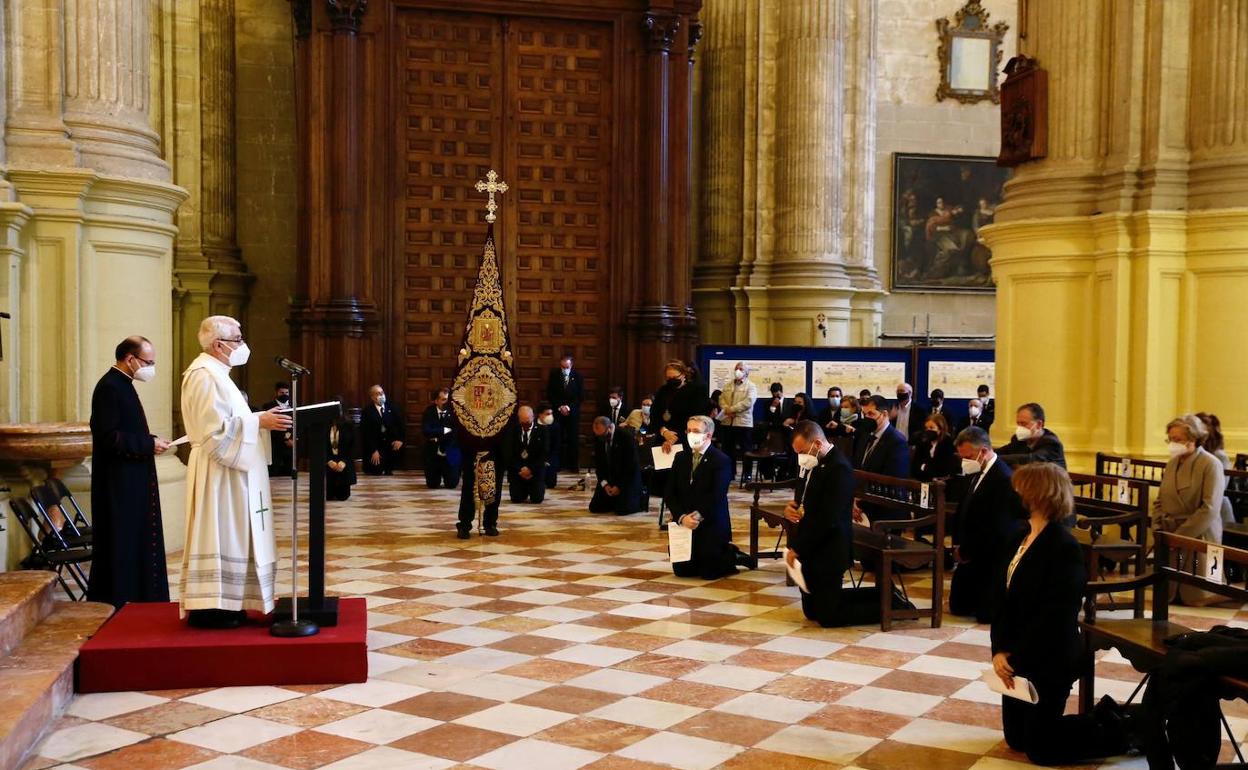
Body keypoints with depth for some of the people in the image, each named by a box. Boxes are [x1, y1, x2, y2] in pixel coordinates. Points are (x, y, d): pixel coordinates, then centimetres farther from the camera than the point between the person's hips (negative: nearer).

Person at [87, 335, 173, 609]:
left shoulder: (121, 385, 14)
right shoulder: (109, 387, -17)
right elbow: (109, 437, -22)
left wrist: (150, 442, 5)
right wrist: (149, 444, -18)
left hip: (131, 481, 10)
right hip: (118, 481, -10)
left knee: (134, 540, 13)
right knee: (120, 540, -3)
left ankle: (131, 594, 20)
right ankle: (116, 600, 4)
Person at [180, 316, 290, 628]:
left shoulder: (216, 373, 17)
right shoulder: (204, 375, -16)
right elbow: (217, 427, -23)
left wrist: (261, 419, 10)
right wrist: (259, 422, -19)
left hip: (229, 467, 11)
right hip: (217, 470, -11)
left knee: (228, 536, 11)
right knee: (217, 534, -7)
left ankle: (222, 602, 16)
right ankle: (207, 608, -2)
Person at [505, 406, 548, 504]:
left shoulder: (542, 430, -5)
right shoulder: (512, 430, -1)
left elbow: (544, 454, -7)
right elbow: (508, 453, -2)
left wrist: (530, 469, -15)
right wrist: (519, 469, -12)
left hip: (535, 470, -1)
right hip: (517, 470, 1)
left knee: (537, 499, -13)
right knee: (516, 499, -10)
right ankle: (524, 490, 26)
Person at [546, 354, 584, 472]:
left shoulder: (578, 376, 1)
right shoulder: (554, 375, 2)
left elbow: (581, 396, 2)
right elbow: (550, 395, 2)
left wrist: (569, 407, -8)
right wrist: (560, 407, -8)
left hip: (573, 412, 0)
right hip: (557, 411, 0)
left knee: (573, 439, -2)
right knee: (557, 439, -5)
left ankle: (573, 465, 3)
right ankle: (557, 465, -1)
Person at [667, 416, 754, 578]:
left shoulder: (722, 460, -8)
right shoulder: (681, 458, 9)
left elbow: (717, 496, -18)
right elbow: (670, 493, 2)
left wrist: (698, 516, -23)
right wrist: (682, 517, -13)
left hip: (711, 526, -6)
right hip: (683, 524, 6)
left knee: (709, 573, -10)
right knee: (681, 570, 6)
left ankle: (732, 555, 22)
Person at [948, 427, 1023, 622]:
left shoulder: (1005, 480, -23)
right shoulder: (975, 473, 6)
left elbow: (995, 530, -25)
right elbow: (962, 512, 14)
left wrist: (965, 551, -15)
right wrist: (958, 544, 1)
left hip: (992, 559, -9)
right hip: (971, 555, 9)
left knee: (987, 614, -4)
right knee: (958, 607, 15)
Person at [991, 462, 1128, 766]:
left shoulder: (1064, 547, -20)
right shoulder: (1021, 538, 6)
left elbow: (1054, 617, -23)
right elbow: (1003, 598, 4)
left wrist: (1015, 657, -19)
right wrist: (1000, 650, -8)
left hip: (1050, 661, -9)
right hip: (1018, 657, 9)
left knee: (1040, 748, 3)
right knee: (1016, 737, 19)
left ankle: (1123, 729, 19)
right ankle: (1103, 717, 31)